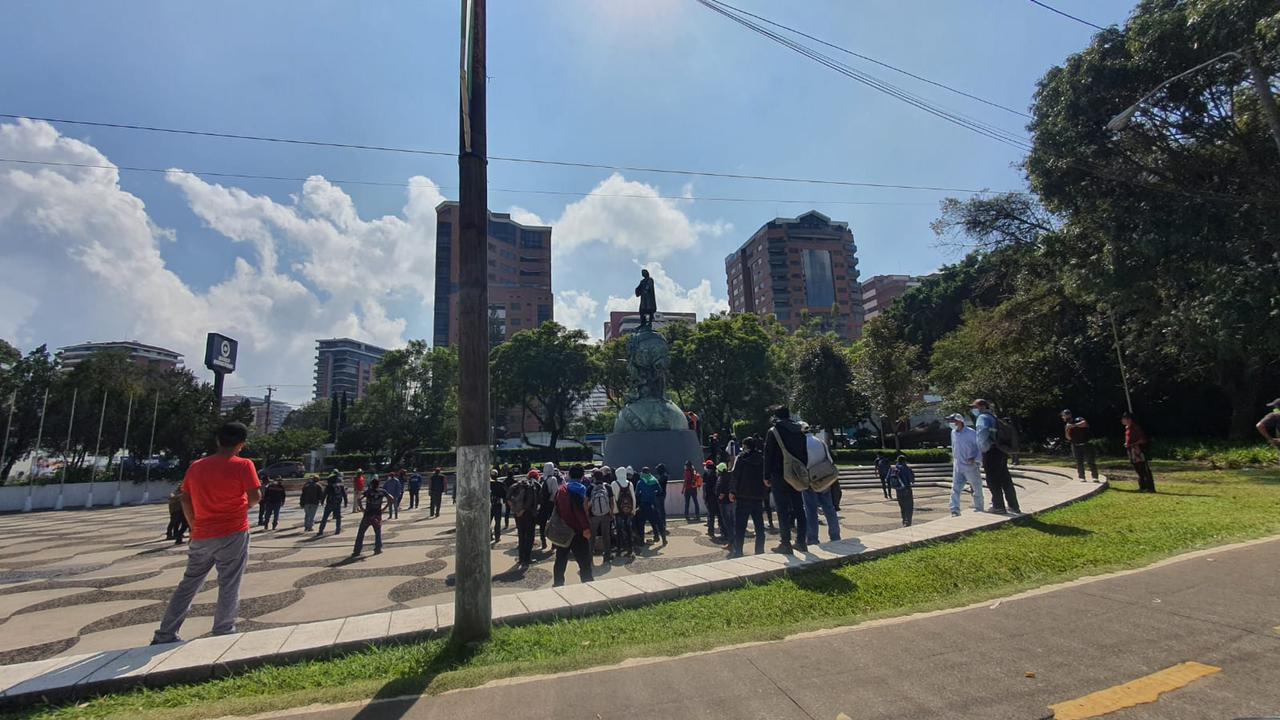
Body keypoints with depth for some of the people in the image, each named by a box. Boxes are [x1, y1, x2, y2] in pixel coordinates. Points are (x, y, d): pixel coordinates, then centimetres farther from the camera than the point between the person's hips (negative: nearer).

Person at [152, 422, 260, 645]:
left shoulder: (196, 466, 6)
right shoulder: (243, 465, -11)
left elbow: (185, 500, 10)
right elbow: (255, 497, -16)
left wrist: (194, 526, 19)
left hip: (201, 536, 5)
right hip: (233, 535, -5)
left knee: (188, 584, 18)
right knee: (228, 587, 5)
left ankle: (165, 635, 20)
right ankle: (223, 634, 11)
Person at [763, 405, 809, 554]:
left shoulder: (774, 432, -8)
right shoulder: (800, 431, 9)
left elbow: (768, 455, -9)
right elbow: (805, 454, 12)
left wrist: (767, 476, -4)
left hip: (779, 476, -5)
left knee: (783, 510, -2)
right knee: (799, 508, 12)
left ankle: (786, 544, -2)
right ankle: (801, 541, 16)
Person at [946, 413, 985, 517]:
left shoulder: (971, 433, -14)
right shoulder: (953, 433, 7)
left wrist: (975, 458, -20)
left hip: (970, 465, -5)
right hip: (957, 466, 5)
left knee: (976, 489, 9)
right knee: (955, 489, -2)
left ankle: (979, 510, 23)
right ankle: (955, 511, -2)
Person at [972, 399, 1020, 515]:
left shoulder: (982, 417, -8)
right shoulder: (992, 417, 21)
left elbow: (982, 432, -26)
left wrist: (982, 449, -17)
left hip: (990, 453, -9)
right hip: (1000, 452, 9)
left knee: (993, 481, 0)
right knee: (1006, 480, 13)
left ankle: (999, 506, 5)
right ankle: (1014, 506, 18)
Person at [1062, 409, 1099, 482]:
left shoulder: (1078, 420, -9)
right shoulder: (1067, 425, 5)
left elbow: (1085, 423, -33)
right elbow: (1068, 437, 1)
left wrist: (1073, 425, -41)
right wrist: (1067, 430, -16)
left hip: (1086, 444, -4)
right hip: (1076, 446, 4)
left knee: (1091, 461, -3)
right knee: (1079, 462, 3)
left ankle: (1095, 477, 2)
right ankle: (1082, 477, 9)